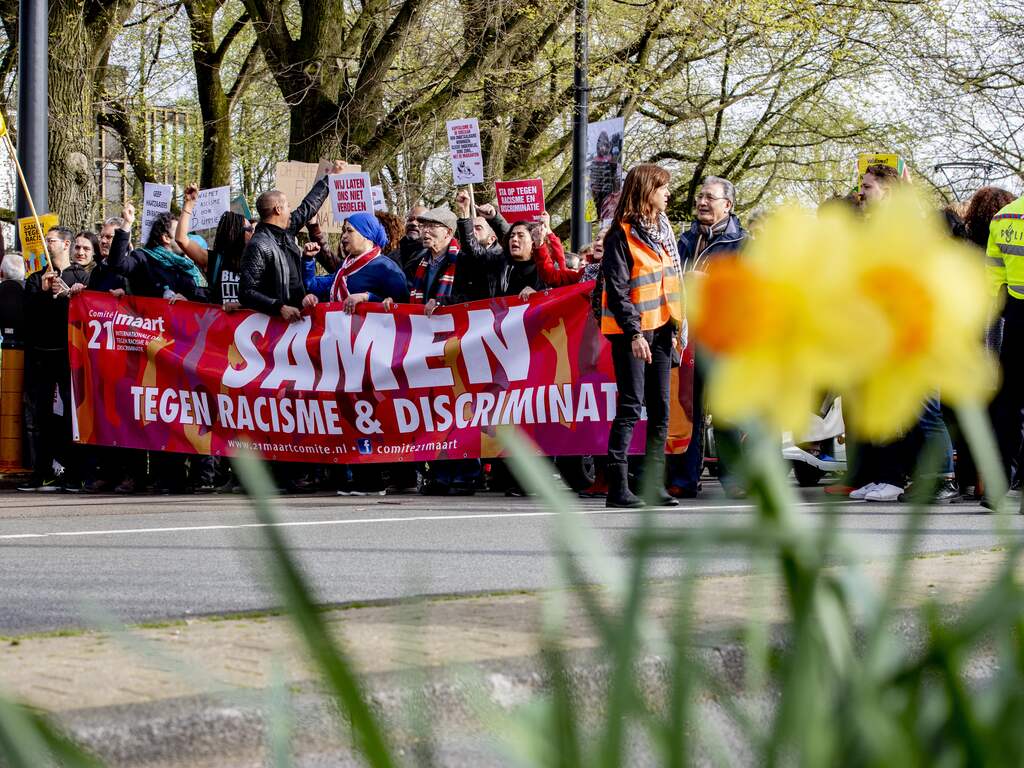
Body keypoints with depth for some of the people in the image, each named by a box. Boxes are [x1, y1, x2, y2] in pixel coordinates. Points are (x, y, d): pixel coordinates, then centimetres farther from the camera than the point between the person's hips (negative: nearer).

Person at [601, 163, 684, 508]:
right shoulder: (621, 235, -11)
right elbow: (617, 289, -16)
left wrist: (675, 325, 14)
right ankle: (618, 488, -7)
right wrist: (634, 333, -21)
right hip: (631, 331, -8)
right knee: (631, 406, -9)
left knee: (660, 409, 7)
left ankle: (655, 485, 12)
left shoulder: (662, 227, 13)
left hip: (660, 328, 8)